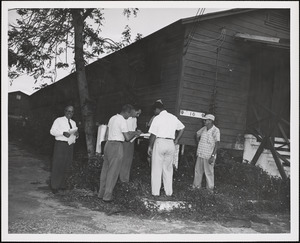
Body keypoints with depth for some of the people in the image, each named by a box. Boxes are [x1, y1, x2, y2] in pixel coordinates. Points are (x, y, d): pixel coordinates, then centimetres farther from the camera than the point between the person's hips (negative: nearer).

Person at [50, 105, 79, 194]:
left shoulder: (73, 123, 19)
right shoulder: (59, 120, 0)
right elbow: (52, 131, -6)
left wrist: (76, 135, -1)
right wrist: (63, 133, -20)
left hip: (70, 145, 6)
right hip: (60, 144, -6)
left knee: (67, 166, 7)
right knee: (58, 165, -6)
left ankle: (62, 185, 18)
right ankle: (54, 186, 2)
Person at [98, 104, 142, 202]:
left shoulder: (112, 118, 13)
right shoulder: (122, 121, -13)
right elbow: (127, 138, -15)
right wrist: (135, 133, 1)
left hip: (108, 144, 9)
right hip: (116, 146, -8)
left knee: (105, 169, 14)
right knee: (113, 172, -2)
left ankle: (101, 193, 22)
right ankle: (107, 196, 2)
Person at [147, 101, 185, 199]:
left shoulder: (157, 118, -8)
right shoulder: (173, 117, 9)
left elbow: (153, 135, -10)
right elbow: (182, 128, 16)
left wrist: (150, 146, -1)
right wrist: (176, 140, 18)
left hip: (160, 142, -5)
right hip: (171, 144, 5)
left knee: (157, 169, 4)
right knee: (168, 169, 14)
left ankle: (156, 192, 8)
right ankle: (169, 192, 19)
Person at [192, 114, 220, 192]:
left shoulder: (215, 130, -14)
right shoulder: (203, 129, 5)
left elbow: (217, 144, -19)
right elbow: (197, 134, 27)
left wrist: (213, 156, -23)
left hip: (209, 156, -6)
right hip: (200, 154, 6)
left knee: (209, 172, 1)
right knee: (198, 170, 13)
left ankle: (210, 188, 13)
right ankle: (196, 185, 26)